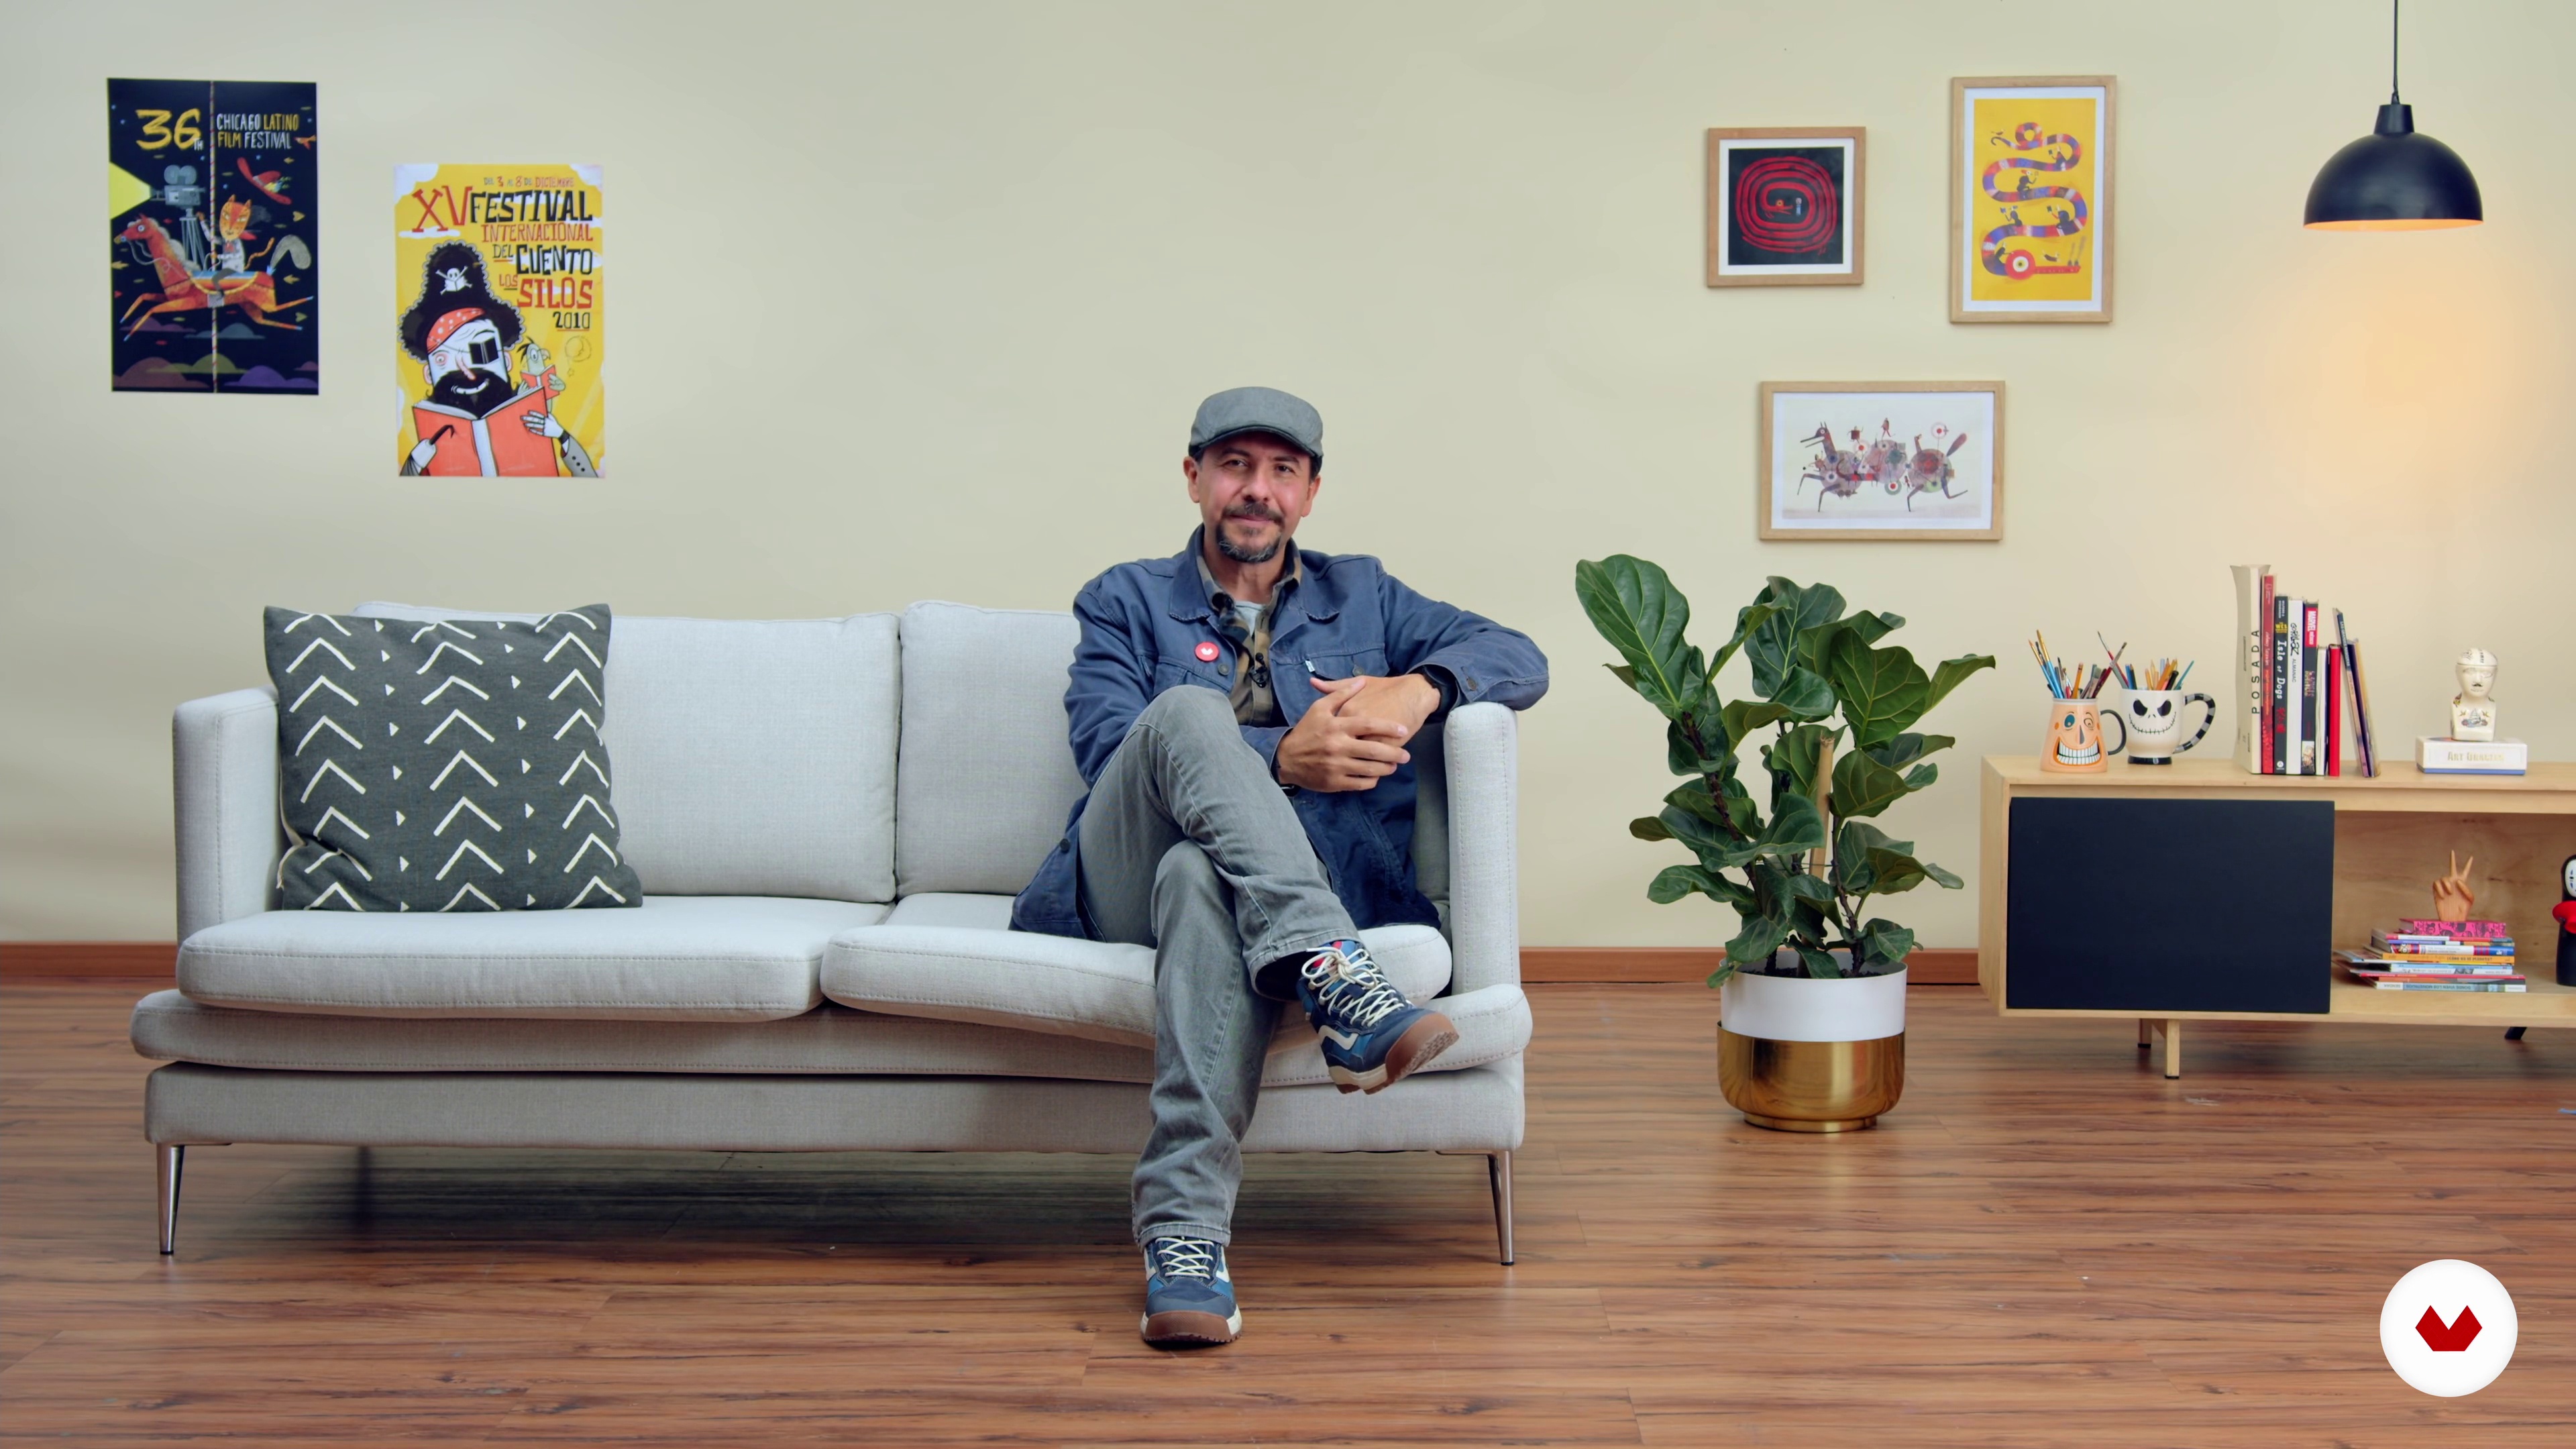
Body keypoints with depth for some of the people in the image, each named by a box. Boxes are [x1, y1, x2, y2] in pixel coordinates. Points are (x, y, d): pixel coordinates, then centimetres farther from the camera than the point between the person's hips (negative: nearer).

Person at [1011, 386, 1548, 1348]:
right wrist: (1278, 760, -14)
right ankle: (1333, 985, -49)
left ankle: (1185, 1226, -50)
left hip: (1310, 888, 0)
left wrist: (1419, 686, -7)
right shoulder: (1127, 602, 21)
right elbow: (1108, 751, 1)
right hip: (1125, 886, 0)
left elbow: (1519, 659, 16)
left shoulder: (1360, 598, 27)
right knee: (1191, 708, -31)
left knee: (1204, 879, -39)